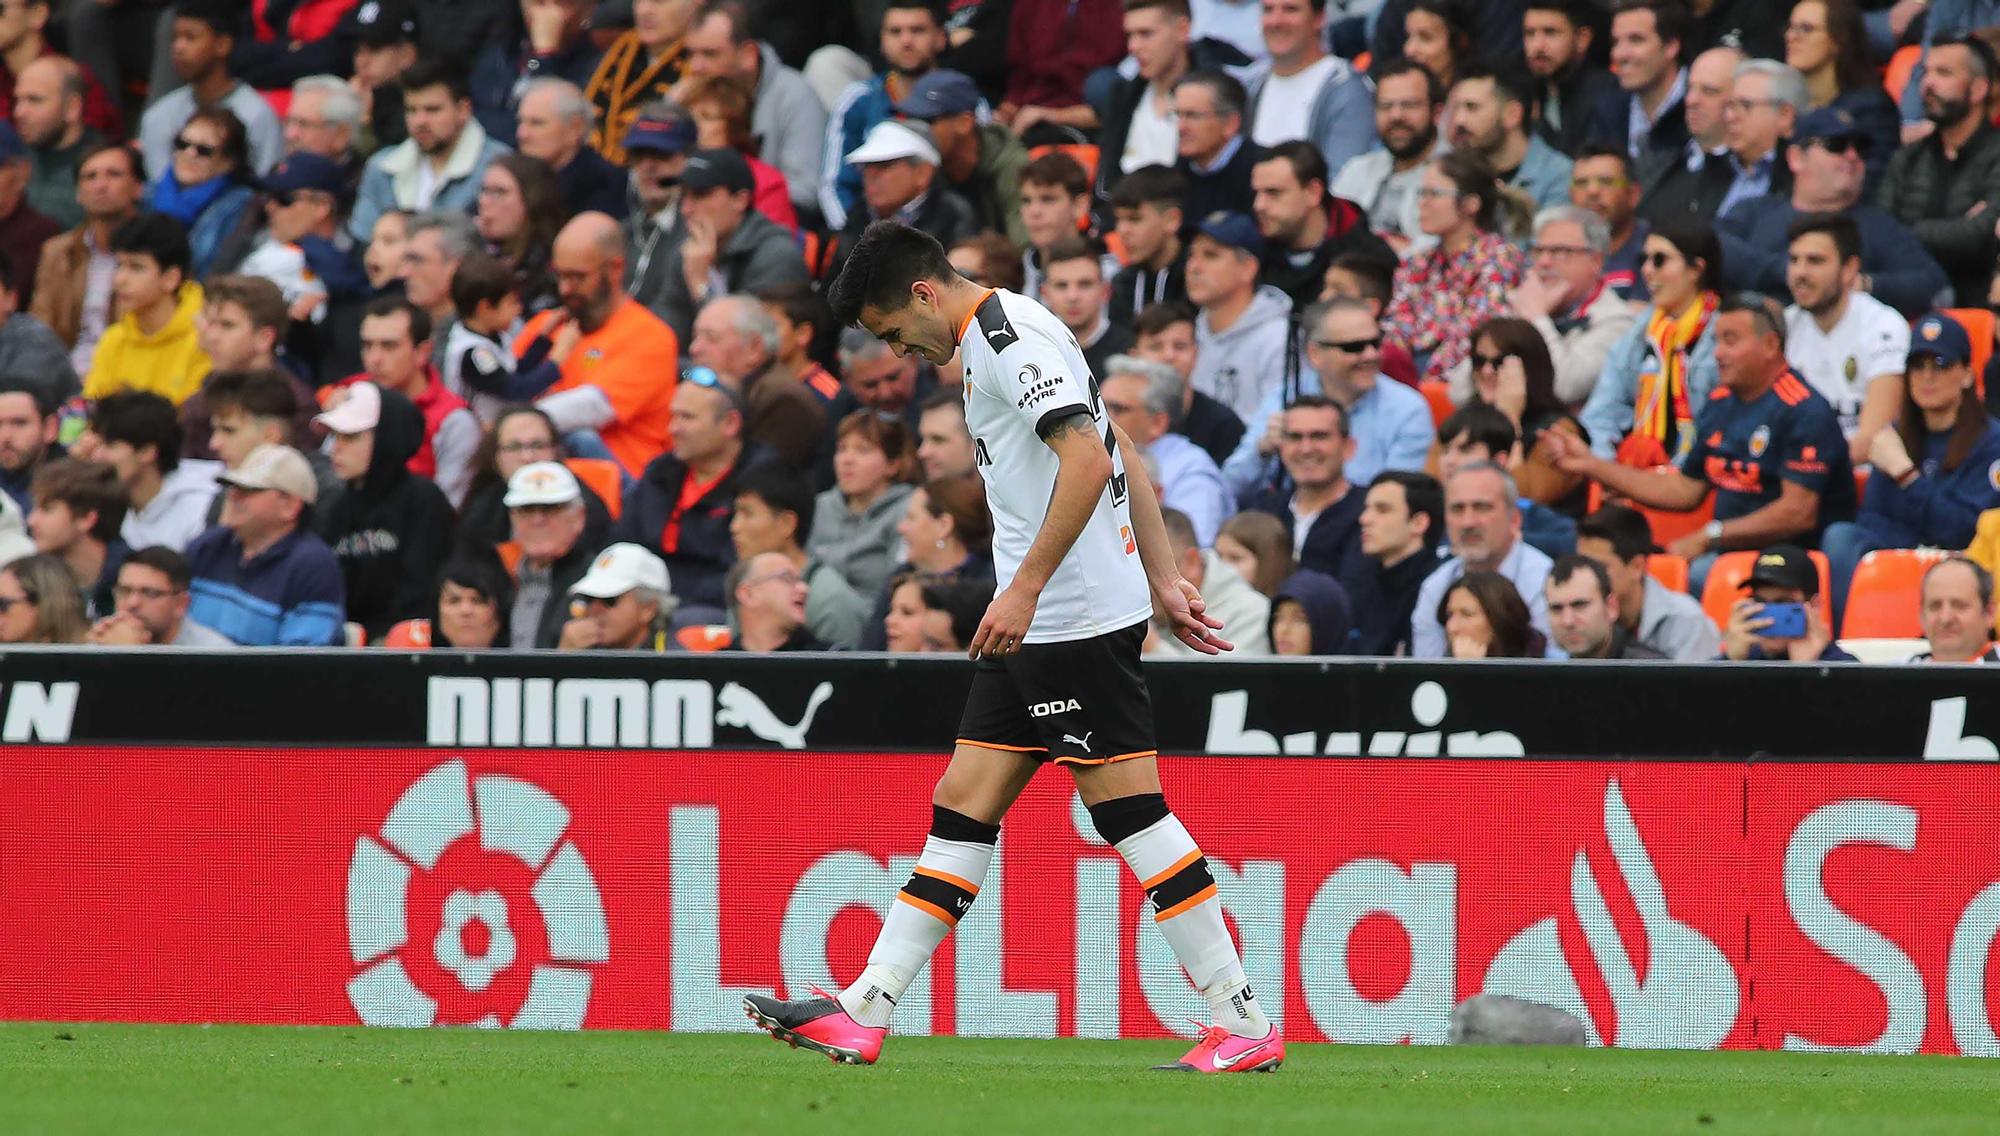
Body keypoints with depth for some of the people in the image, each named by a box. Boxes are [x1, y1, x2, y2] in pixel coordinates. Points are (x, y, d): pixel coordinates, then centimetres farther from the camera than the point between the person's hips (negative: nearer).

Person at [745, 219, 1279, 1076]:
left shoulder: (1009, 338, -13)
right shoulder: (999, 338, 18)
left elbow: (1089, 461, -25)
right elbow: (1120, 458, 22)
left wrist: (1024, 588, -26)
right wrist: (1163, 579, 21)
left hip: (1078, 620, -10)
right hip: (1037, 625, 10)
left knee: (1129, 808, -8)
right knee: (965, 805, 7)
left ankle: (1243, 1022, -4)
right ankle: (863, 1014, 7)